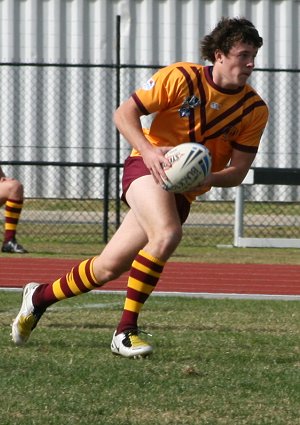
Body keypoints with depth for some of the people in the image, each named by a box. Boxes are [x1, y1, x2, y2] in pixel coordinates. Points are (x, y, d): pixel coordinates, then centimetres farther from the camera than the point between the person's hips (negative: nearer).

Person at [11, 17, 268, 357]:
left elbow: (238, 171, 0)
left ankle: (39, 296, 27)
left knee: (110, 267, 2)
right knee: (166, 234, -34)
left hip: (184, 191, 4)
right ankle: (125, 331, -26)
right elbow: (123, 114, -8)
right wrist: (148, 150, -26)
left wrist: (209, 178, -23)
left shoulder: (255, 110, -2)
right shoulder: (180, 78, -11)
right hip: (147, 167, -4)